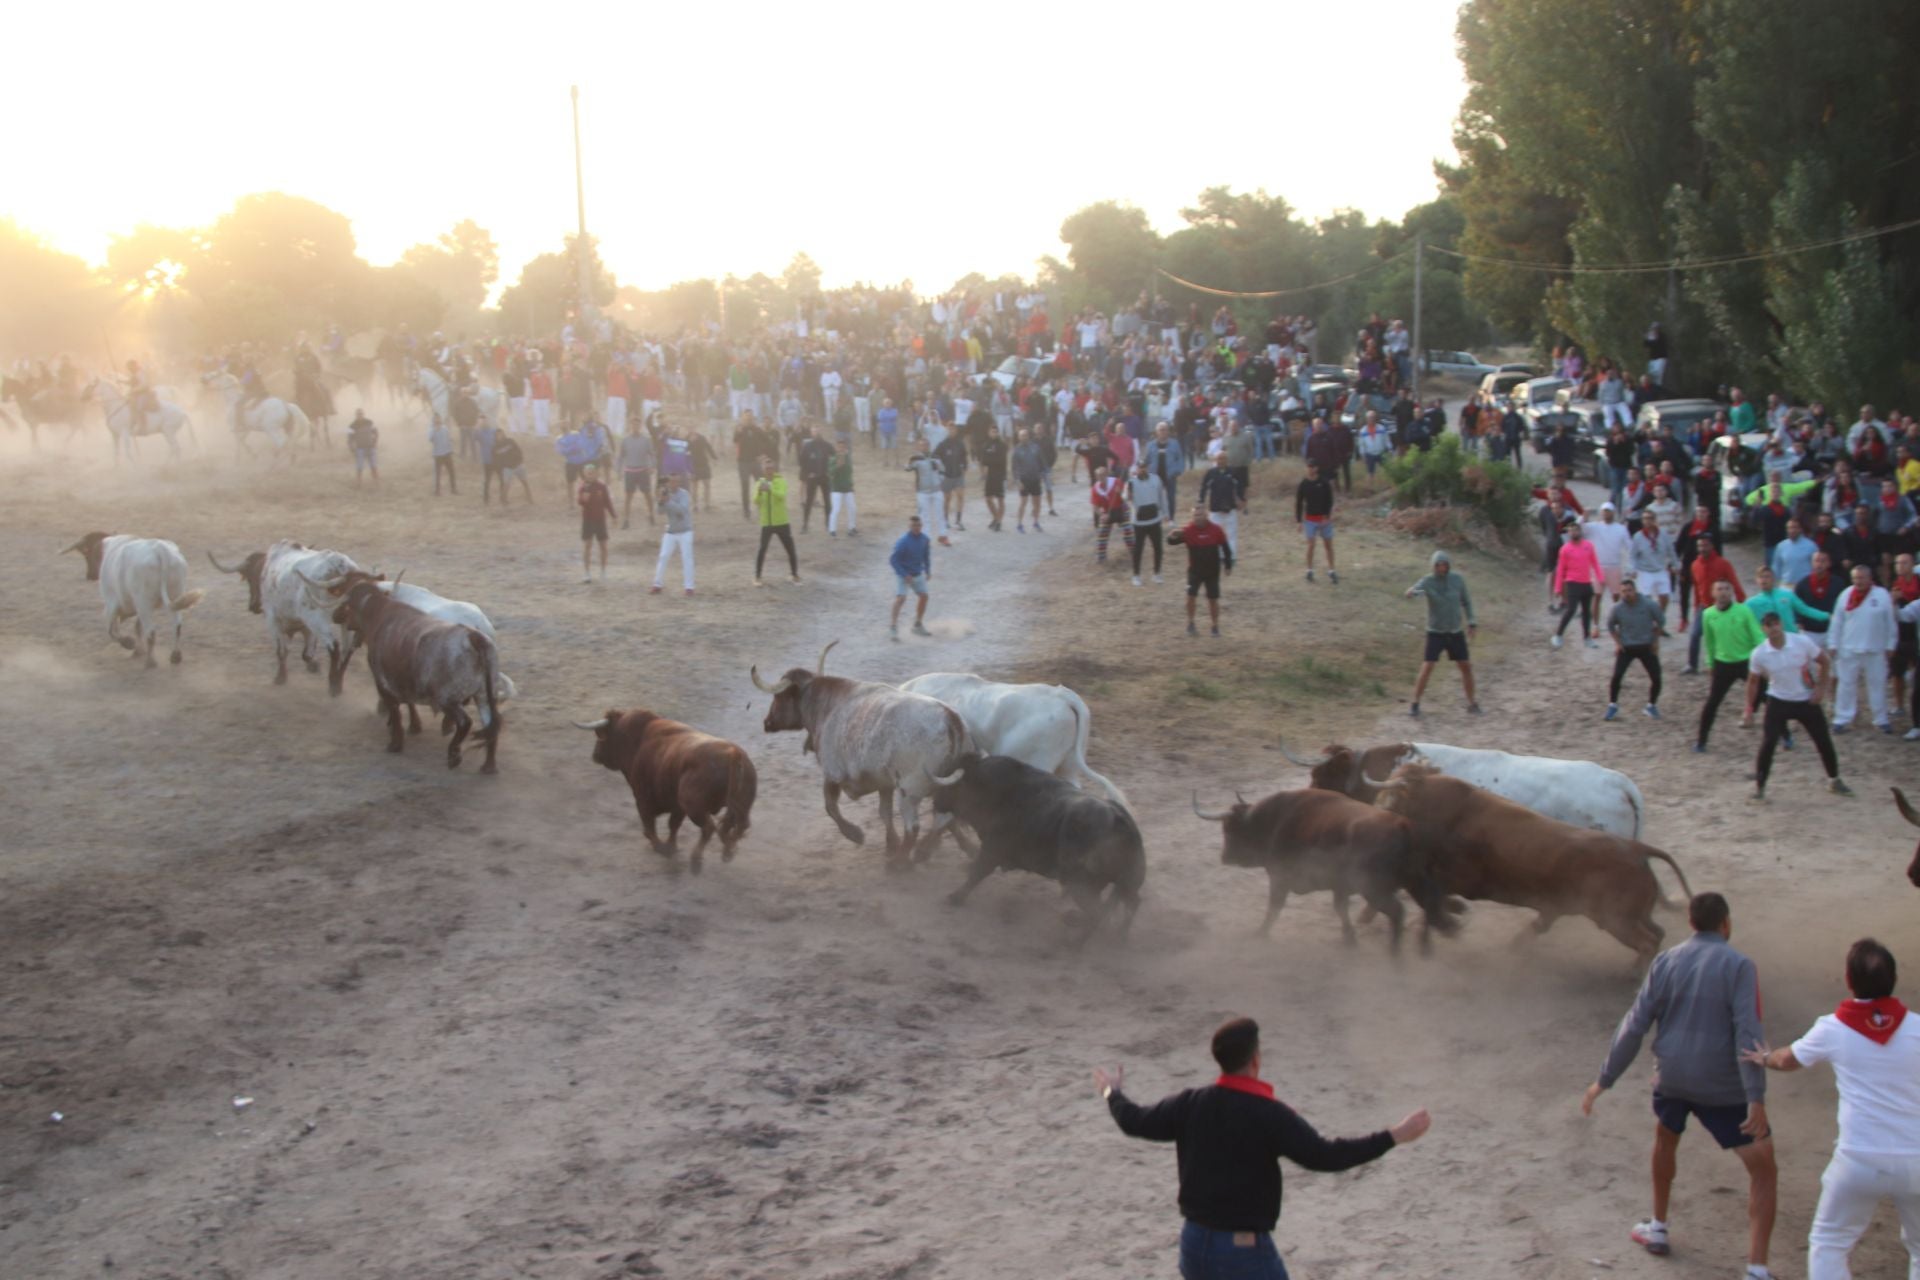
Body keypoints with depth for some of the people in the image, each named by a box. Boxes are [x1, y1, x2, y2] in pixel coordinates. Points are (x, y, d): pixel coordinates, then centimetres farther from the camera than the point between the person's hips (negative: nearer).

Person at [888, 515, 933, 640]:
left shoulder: (925, 539, -6)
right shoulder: (902, 541, -24)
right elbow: (893, 560, -21)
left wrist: (928, 571, 4)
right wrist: (904, 575, -24)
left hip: (918, 574, 7)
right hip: (902, 574, -7)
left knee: (924, 596, 13)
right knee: (900, 598, -21)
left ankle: (918, 625, 31)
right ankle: (893, 628, -16)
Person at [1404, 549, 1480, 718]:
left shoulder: (1457, 579, -6)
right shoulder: (1427, 581, -16)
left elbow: (1466, 601, 9)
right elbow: (1411, 592, -37)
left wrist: (1471, 622, 0)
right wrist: (1411, 592, -62)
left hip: (1456, 632, 3)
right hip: (1436, 633, -3)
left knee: (1466, 667, 3)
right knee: (1427, 669, -13)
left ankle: (1472, 704, 21)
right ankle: (1415, 705, 0)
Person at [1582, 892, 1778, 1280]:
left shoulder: (1665, 963, 2)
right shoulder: (1738, 966, -10)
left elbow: (1634, 1026, 1)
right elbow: (1748, 1033, -19)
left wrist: (1604, 1080, 8)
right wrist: (1756, 1098, -21)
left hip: (1673, 1079, 4)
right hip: (1723, 1088, -4)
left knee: (1665, 1137, 33)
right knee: (1764, 1171, 6)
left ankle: (1657, 1229, 44)